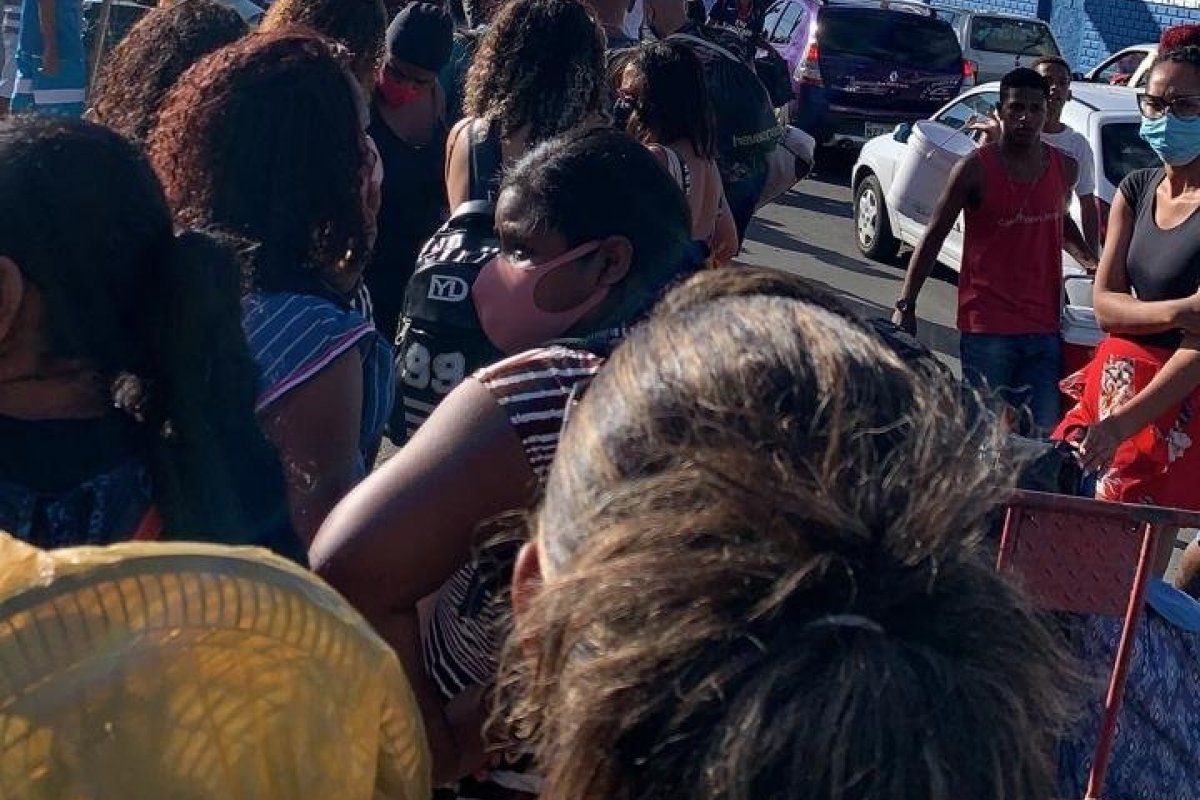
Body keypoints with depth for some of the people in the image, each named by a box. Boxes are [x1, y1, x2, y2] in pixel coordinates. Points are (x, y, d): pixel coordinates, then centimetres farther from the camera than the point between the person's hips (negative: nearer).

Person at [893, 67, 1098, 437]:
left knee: (1040, 434, 5)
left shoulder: (1065, 169, 9)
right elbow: (934, 236, -1)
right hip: (987, 327, -4)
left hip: (1045, 329, 4)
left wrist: (1093, 263, 12)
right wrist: (906, 304, -7)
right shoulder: (975, 169, -5)